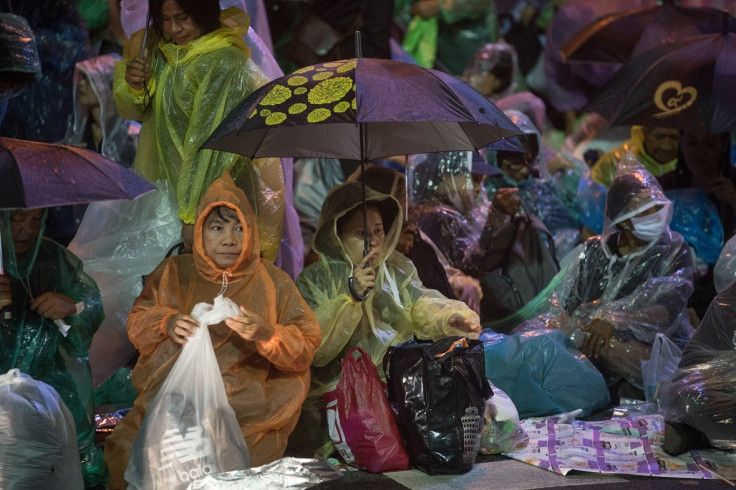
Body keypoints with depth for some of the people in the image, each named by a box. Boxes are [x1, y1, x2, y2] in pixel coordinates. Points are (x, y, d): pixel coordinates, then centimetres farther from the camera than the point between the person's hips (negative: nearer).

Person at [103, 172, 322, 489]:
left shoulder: (271, 281, 6)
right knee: (130, 455, -23)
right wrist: (166, 323, -8)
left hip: (247, 409, -1)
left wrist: (267, 334, -18)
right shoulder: (175, 272, 11)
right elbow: (137, 323, 14)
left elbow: (307, 347, 2)